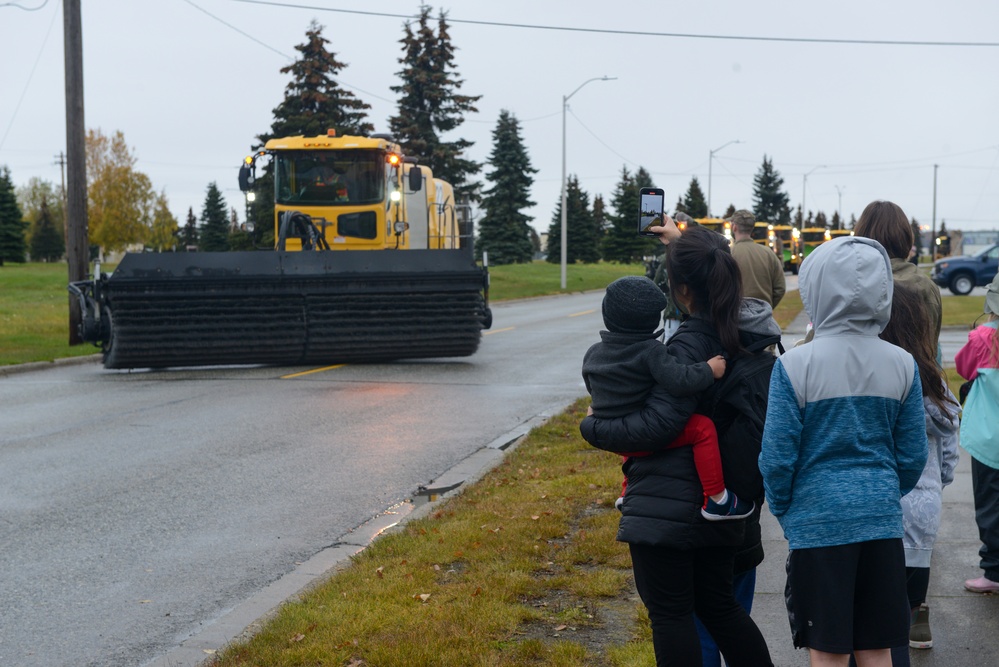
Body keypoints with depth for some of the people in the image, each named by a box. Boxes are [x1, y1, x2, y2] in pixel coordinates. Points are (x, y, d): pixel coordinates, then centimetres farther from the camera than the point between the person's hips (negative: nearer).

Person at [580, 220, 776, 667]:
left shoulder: (689, 345, -21)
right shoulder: (748, 332, 3)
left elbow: (659, 424, -25)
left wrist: (593, 428, -11)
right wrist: (683, 246, 32)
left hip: (667, 508, -8)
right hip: (720, 504, 9)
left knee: (670, 613, 3)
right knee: (718, 604, 22)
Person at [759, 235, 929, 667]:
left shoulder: (795, 365, -13)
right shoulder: (902, 365, -2)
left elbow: (777, 457, -10)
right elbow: (913, 455, 5)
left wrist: (782, 509, 8)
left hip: (818, 522, -3)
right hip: (882, 522, 4)